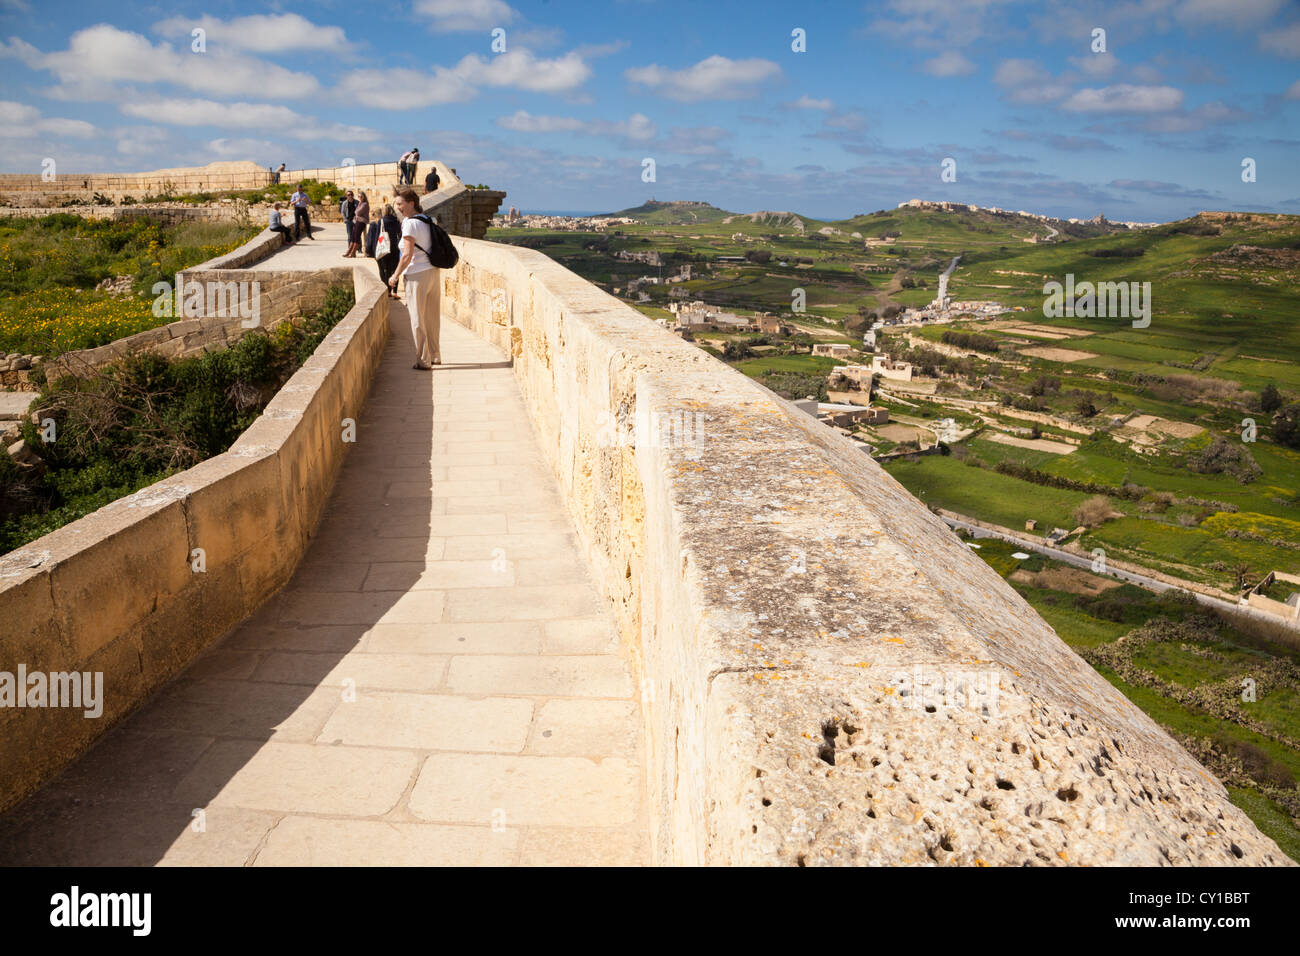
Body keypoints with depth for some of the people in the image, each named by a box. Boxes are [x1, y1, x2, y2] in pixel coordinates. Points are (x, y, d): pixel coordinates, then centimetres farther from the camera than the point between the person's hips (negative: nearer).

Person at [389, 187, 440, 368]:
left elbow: (407, 255, -17)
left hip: (417, 275, -8)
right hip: (433, 272, 8)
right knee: (431, 318, 16)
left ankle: (423, 361, 4)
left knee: (417, 320, 0)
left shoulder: (410, 224, -13)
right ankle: (435, 356, 25)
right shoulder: (426, 221, 11)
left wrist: (395, 276, -8)